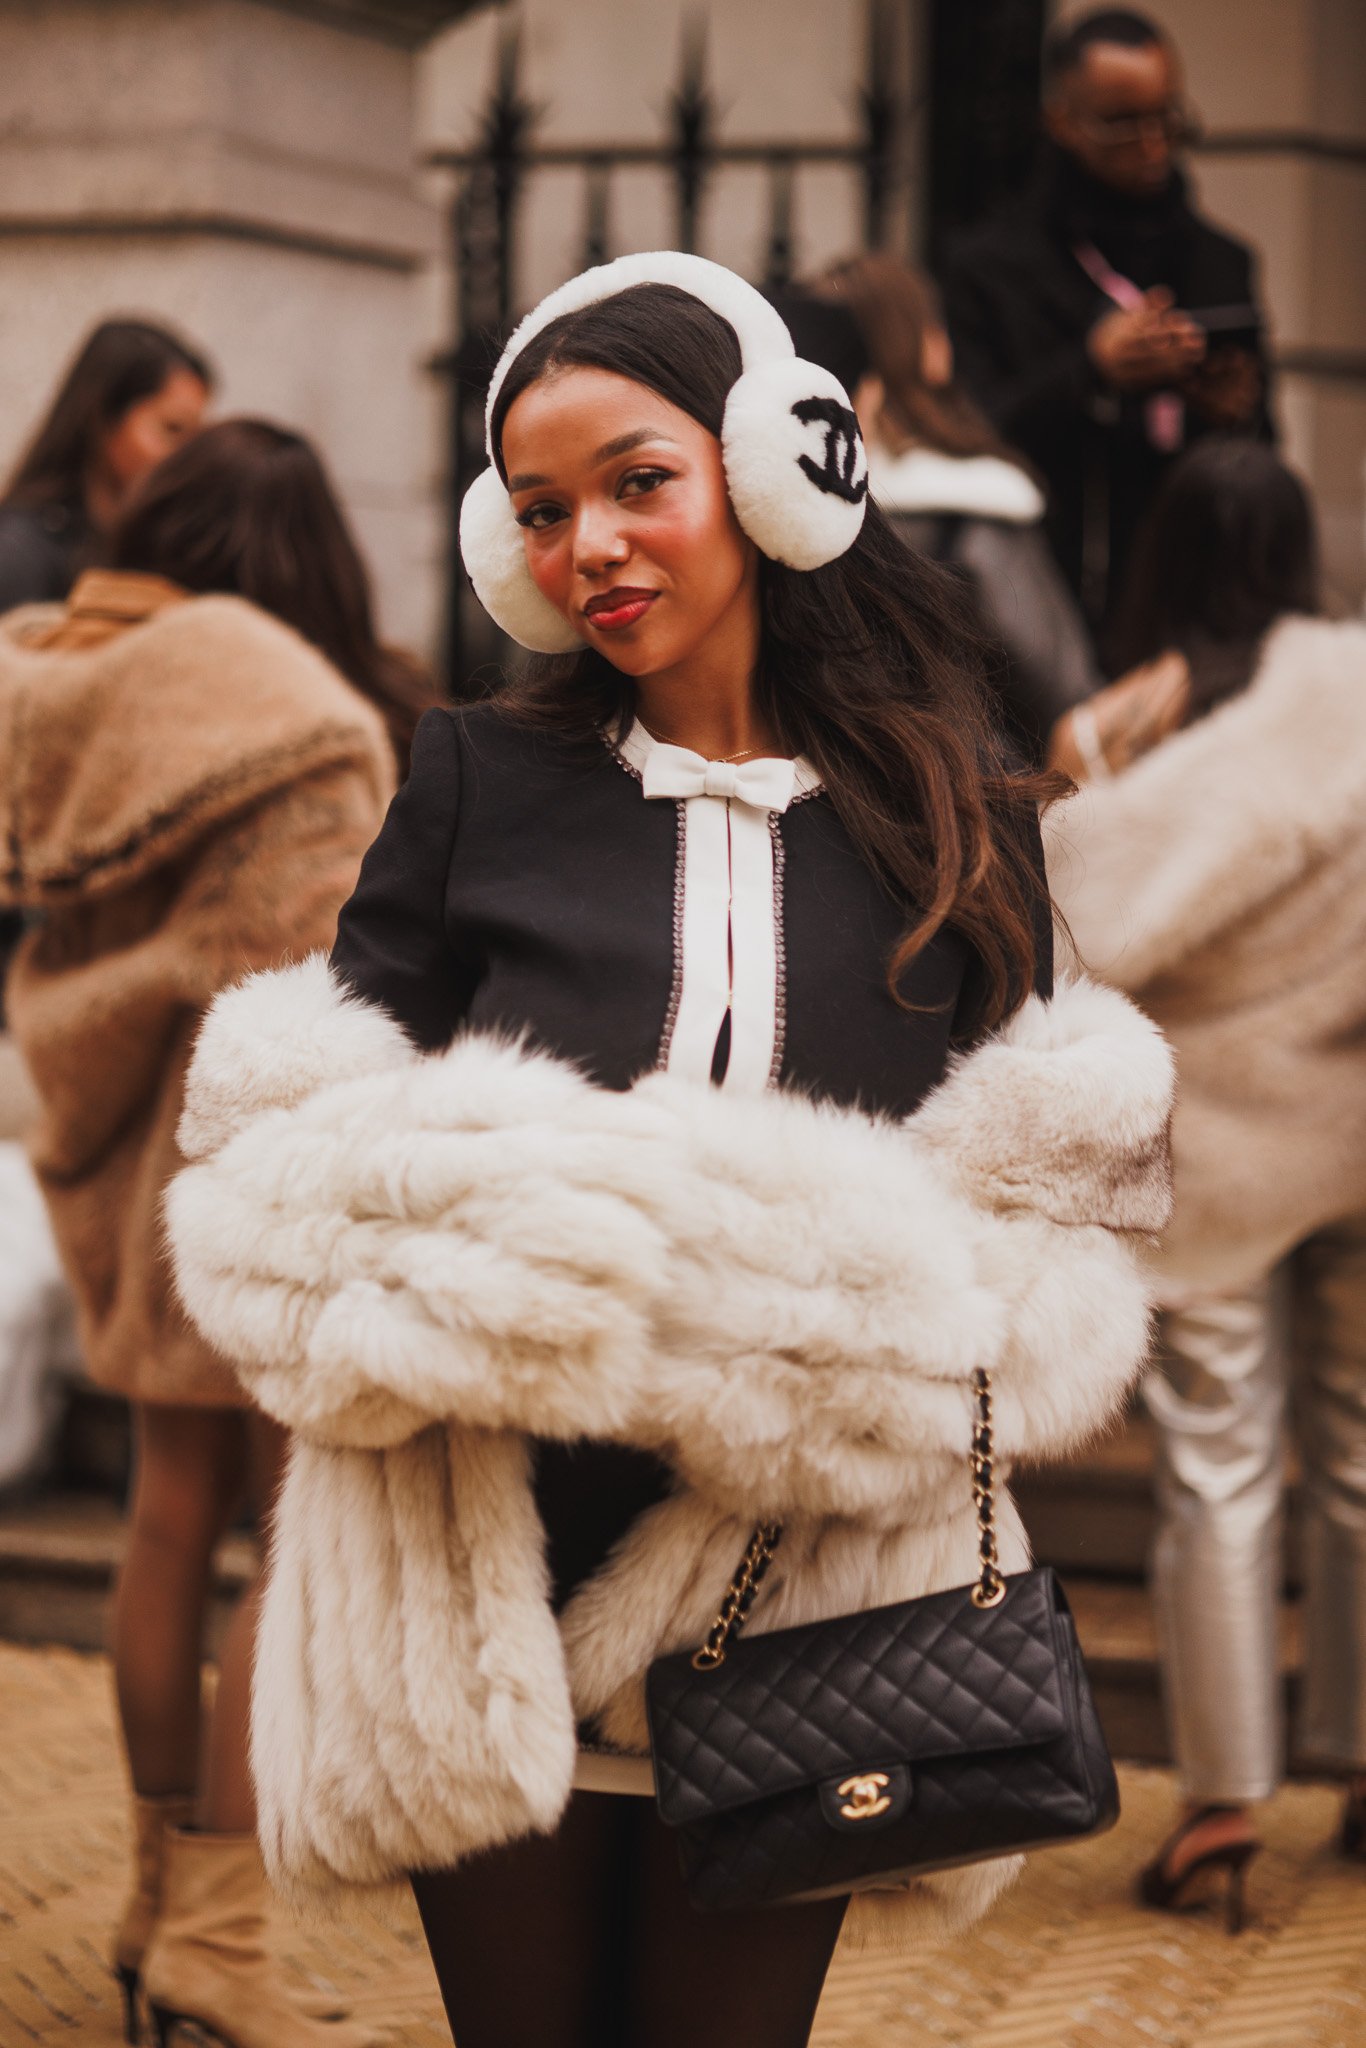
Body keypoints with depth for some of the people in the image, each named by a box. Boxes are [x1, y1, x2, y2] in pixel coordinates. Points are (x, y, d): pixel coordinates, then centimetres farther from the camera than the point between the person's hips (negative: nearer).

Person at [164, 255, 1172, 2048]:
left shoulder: (948, 820, 3)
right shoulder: (478, 786, 3)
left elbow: (1041, 1191, 6)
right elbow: (291, 1148, 1)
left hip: (795, 1618, 0)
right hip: (486, 1593, 0)